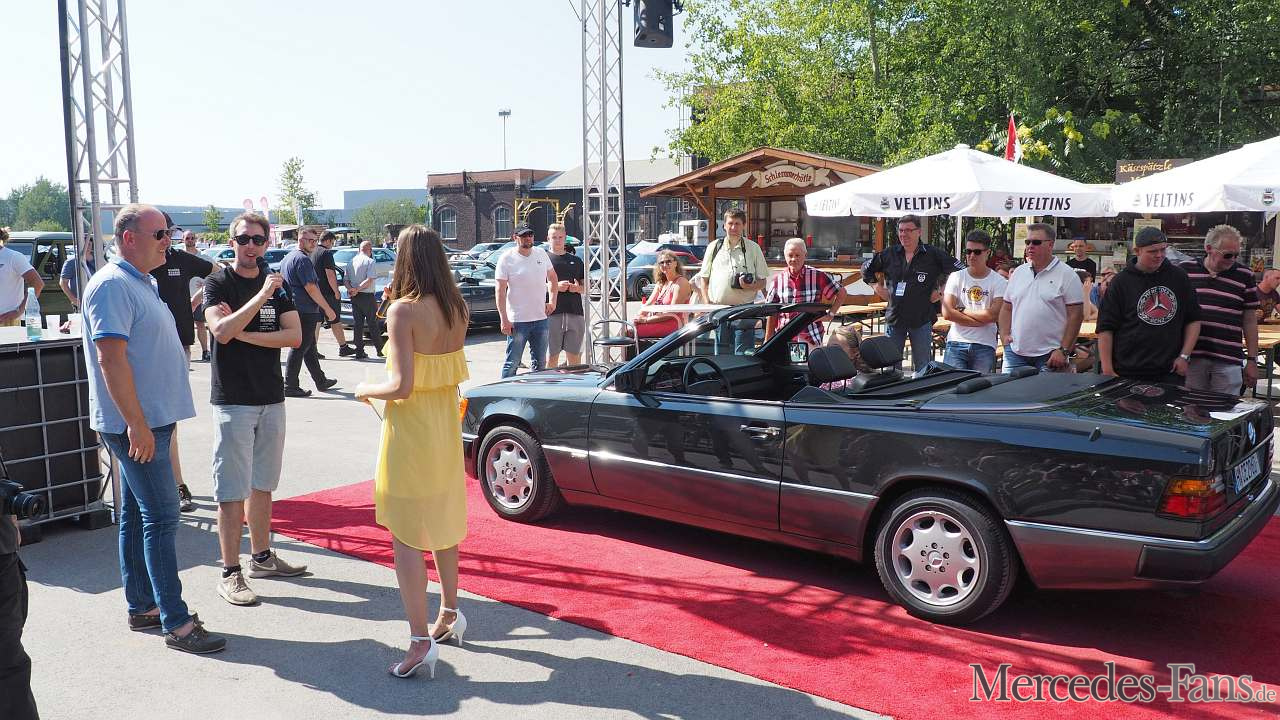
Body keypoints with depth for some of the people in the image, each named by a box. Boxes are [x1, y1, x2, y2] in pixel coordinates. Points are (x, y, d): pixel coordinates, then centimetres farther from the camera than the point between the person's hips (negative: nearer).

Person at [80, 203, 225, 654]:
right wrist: (137, 425, -24)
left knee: (137, 515, 14)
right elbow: (111, 358, -22)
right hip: (136, 423, -10)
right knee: (161, 516, -8)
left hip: (150, 420, 10)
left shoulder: (141, 283, 17)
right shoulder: (113, 285, -15)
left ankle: (141, 607, 24)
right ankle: (176, 623, -4)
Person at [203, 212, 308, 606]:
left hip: (271, 397, 5)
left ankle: (261, 556, 25)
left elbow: (295, 336, -2)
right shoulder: (219, 283, -4)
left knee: (262, 484, 14)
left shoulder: (277, 284, 10)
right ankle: (231, 573, 3)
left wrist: (246, 335, -11)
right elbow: (221, 330, -21)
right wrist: (262, 294, -23)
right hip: (232, 399, -5)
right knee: (232, 490, -3)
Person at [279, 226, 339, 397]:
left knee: (309, 348, 16)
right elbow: (311, 288, -20)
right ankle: (290, 386, -2)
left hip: (293, 310, 11)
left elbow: (284, 284, 25)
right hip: (305, 311, -11)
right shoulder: (303, 259, -14)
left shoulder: (287, 258, 18)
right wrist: (327, 308, -15)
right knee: (299, 349, -6)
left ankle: (321, 381, 25)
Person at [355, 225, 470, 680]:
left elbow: (401, 386, -23)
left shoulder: (403, 310, -17)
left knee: (405, 535, -1)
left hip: (410, 430, -7)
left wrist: (366, 390, -3)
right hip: (446, 426, 7)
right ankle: (449, 615, 33)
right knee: (442, 522, 21)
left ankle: (421, 640, -3)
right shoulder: (456, 310, 2)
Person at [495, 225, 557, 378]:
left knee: (540, 362, 14)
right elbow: (501, 291, -11)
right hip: (517, 320, -5)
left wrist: (552, 301, 7)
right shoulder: (507, 259, -8)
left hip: (541, 319, 5)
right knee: (512, 363, -4)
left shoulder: (541, 254, 7)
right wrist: (504, 320, -16)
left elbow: (553, 279, 21)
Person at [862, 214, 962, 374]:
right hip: (894, 318, 3)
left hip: (922, 320, -3)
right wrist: (878, 287, 10)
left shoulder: (933, 255, -4)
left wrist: (941, 292, -3)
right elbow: (866, 269, 19)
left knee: (922, 367, 6)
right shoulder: (889, 254, 5)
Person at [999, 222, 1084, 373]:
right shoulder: (1018, 272, 13)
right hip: (1015, 352, 4)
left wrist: (1064, 351, -12)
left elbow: (1075, 315, -6)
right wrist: (1004, 335, 2)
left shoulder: (1067, 275, -2)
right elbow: (1007, 308, 17)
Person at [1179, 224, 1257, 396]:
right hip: (1191, 358, 0)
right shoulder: (1185, 270, 4)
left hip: (1228, 361, 0)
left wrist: (1252, 360, 5)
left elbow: (1250, 320, 8)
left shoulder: (1244, 276, 6)